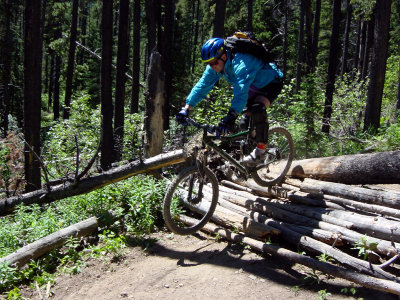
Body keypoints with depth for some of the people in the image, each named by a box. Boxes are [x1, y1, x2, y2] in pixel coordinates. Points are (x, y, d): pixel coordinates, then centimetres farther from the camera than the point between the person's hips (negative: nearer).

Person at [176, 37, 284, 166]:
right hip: (253, 86, 8)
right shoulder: (215, 65, -16)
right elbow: (202, 85, -17)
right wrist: (186, 108, -27)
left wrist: (230, 116, -62)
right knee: (244, 125, 1)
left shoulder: (241, 62, -39)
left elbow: (241, 90, -51)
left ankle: (261, 151, -22)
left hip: (271, 83, -8)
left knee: (258, 108, -33)